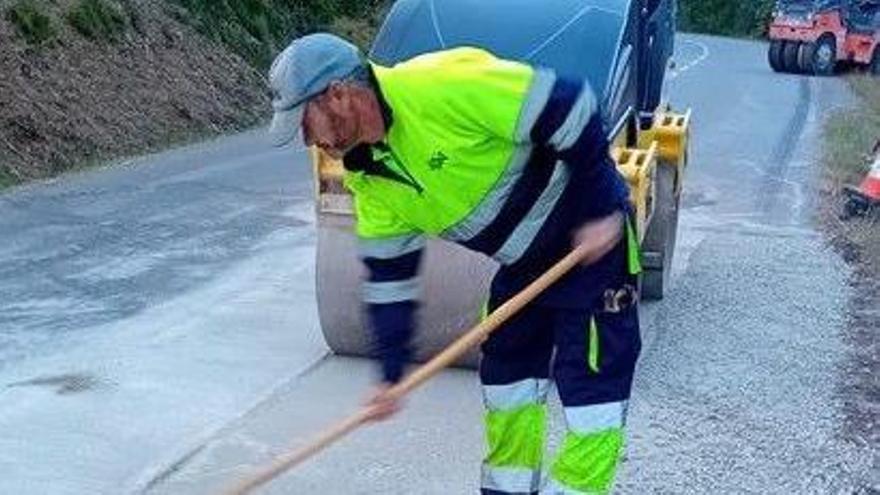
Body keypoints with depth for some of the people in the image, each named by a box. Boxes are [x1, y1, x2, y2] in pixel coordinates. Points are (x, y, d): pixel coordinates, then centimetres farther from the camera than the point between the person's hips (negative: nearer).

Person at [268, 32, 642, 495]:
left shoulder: (442, 86, -30)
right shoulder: (369, 177, -3)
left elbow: (569, 108, -27)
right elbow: (389, 274, 4)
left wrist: (601, 212, -23)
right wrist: (391, 374, 3)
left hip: (594, 237, -8)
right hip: (522, 262, 8)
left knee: (592, 384, -5)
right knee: (506, 376, 15)